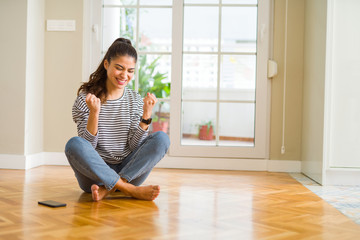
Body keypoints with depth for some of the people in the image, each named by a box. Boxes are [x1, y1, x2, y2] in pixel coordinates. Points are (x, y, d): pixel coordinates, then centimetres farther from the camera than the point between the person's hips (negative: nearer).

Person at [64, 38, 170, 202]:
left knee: (161, 138, -18)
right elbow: (87, 146, -9)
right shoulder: (86, 98, -2)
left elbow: (134, 146, -2)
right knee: (74, 145, -31)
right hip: (94, 174, -2)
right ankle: (131, 190, -27)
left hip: (127, 171, 3)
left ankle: (108, 188, -25)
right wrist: (94, 113, -22)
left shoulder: (135, 100, 6)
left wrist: (146, 115, -13)